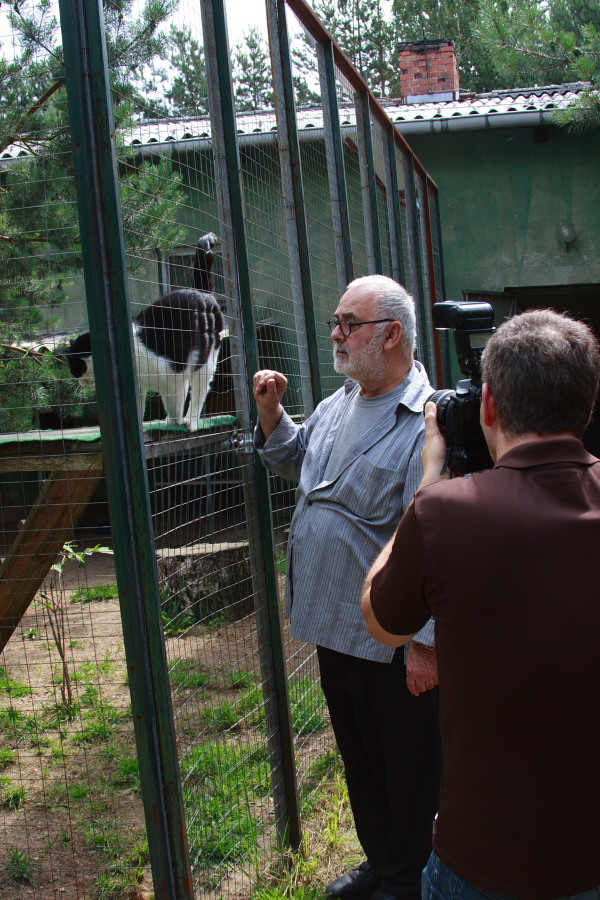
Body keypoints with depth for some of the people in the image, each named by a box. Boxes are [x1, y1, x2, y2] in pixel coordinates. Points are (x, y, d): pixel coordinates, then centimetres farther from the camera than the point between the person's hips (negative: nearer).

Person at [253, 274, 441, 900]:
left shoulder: (426, 422, -22)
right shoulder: (339, 404, 7)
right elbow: (295, 459, 25)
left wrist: (426, 642, -24)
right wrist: (271, 412, 6)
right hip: (334, 626, 9)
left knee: (407, 771, 12)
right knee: (358, 756, 24)